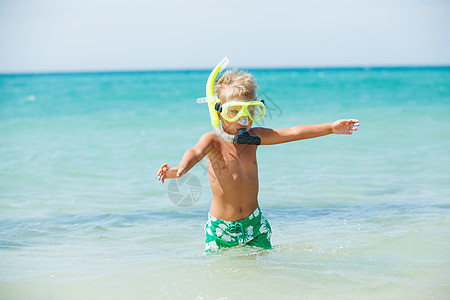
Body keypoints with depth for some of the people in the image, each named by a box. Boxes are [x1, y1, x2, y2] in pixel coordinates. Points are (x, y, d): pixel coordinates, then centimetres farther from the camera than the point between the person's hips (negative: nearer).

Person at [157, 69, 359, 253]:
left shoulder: (253, 137, 0)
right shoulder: (213, 140, -14)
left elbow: (293, 133, 2)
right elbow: (195, 153, -36)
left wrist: (331, 128, -1)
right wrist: (180, 168, -59)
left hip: (254, 222, 4)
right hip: (221, 229, -4)